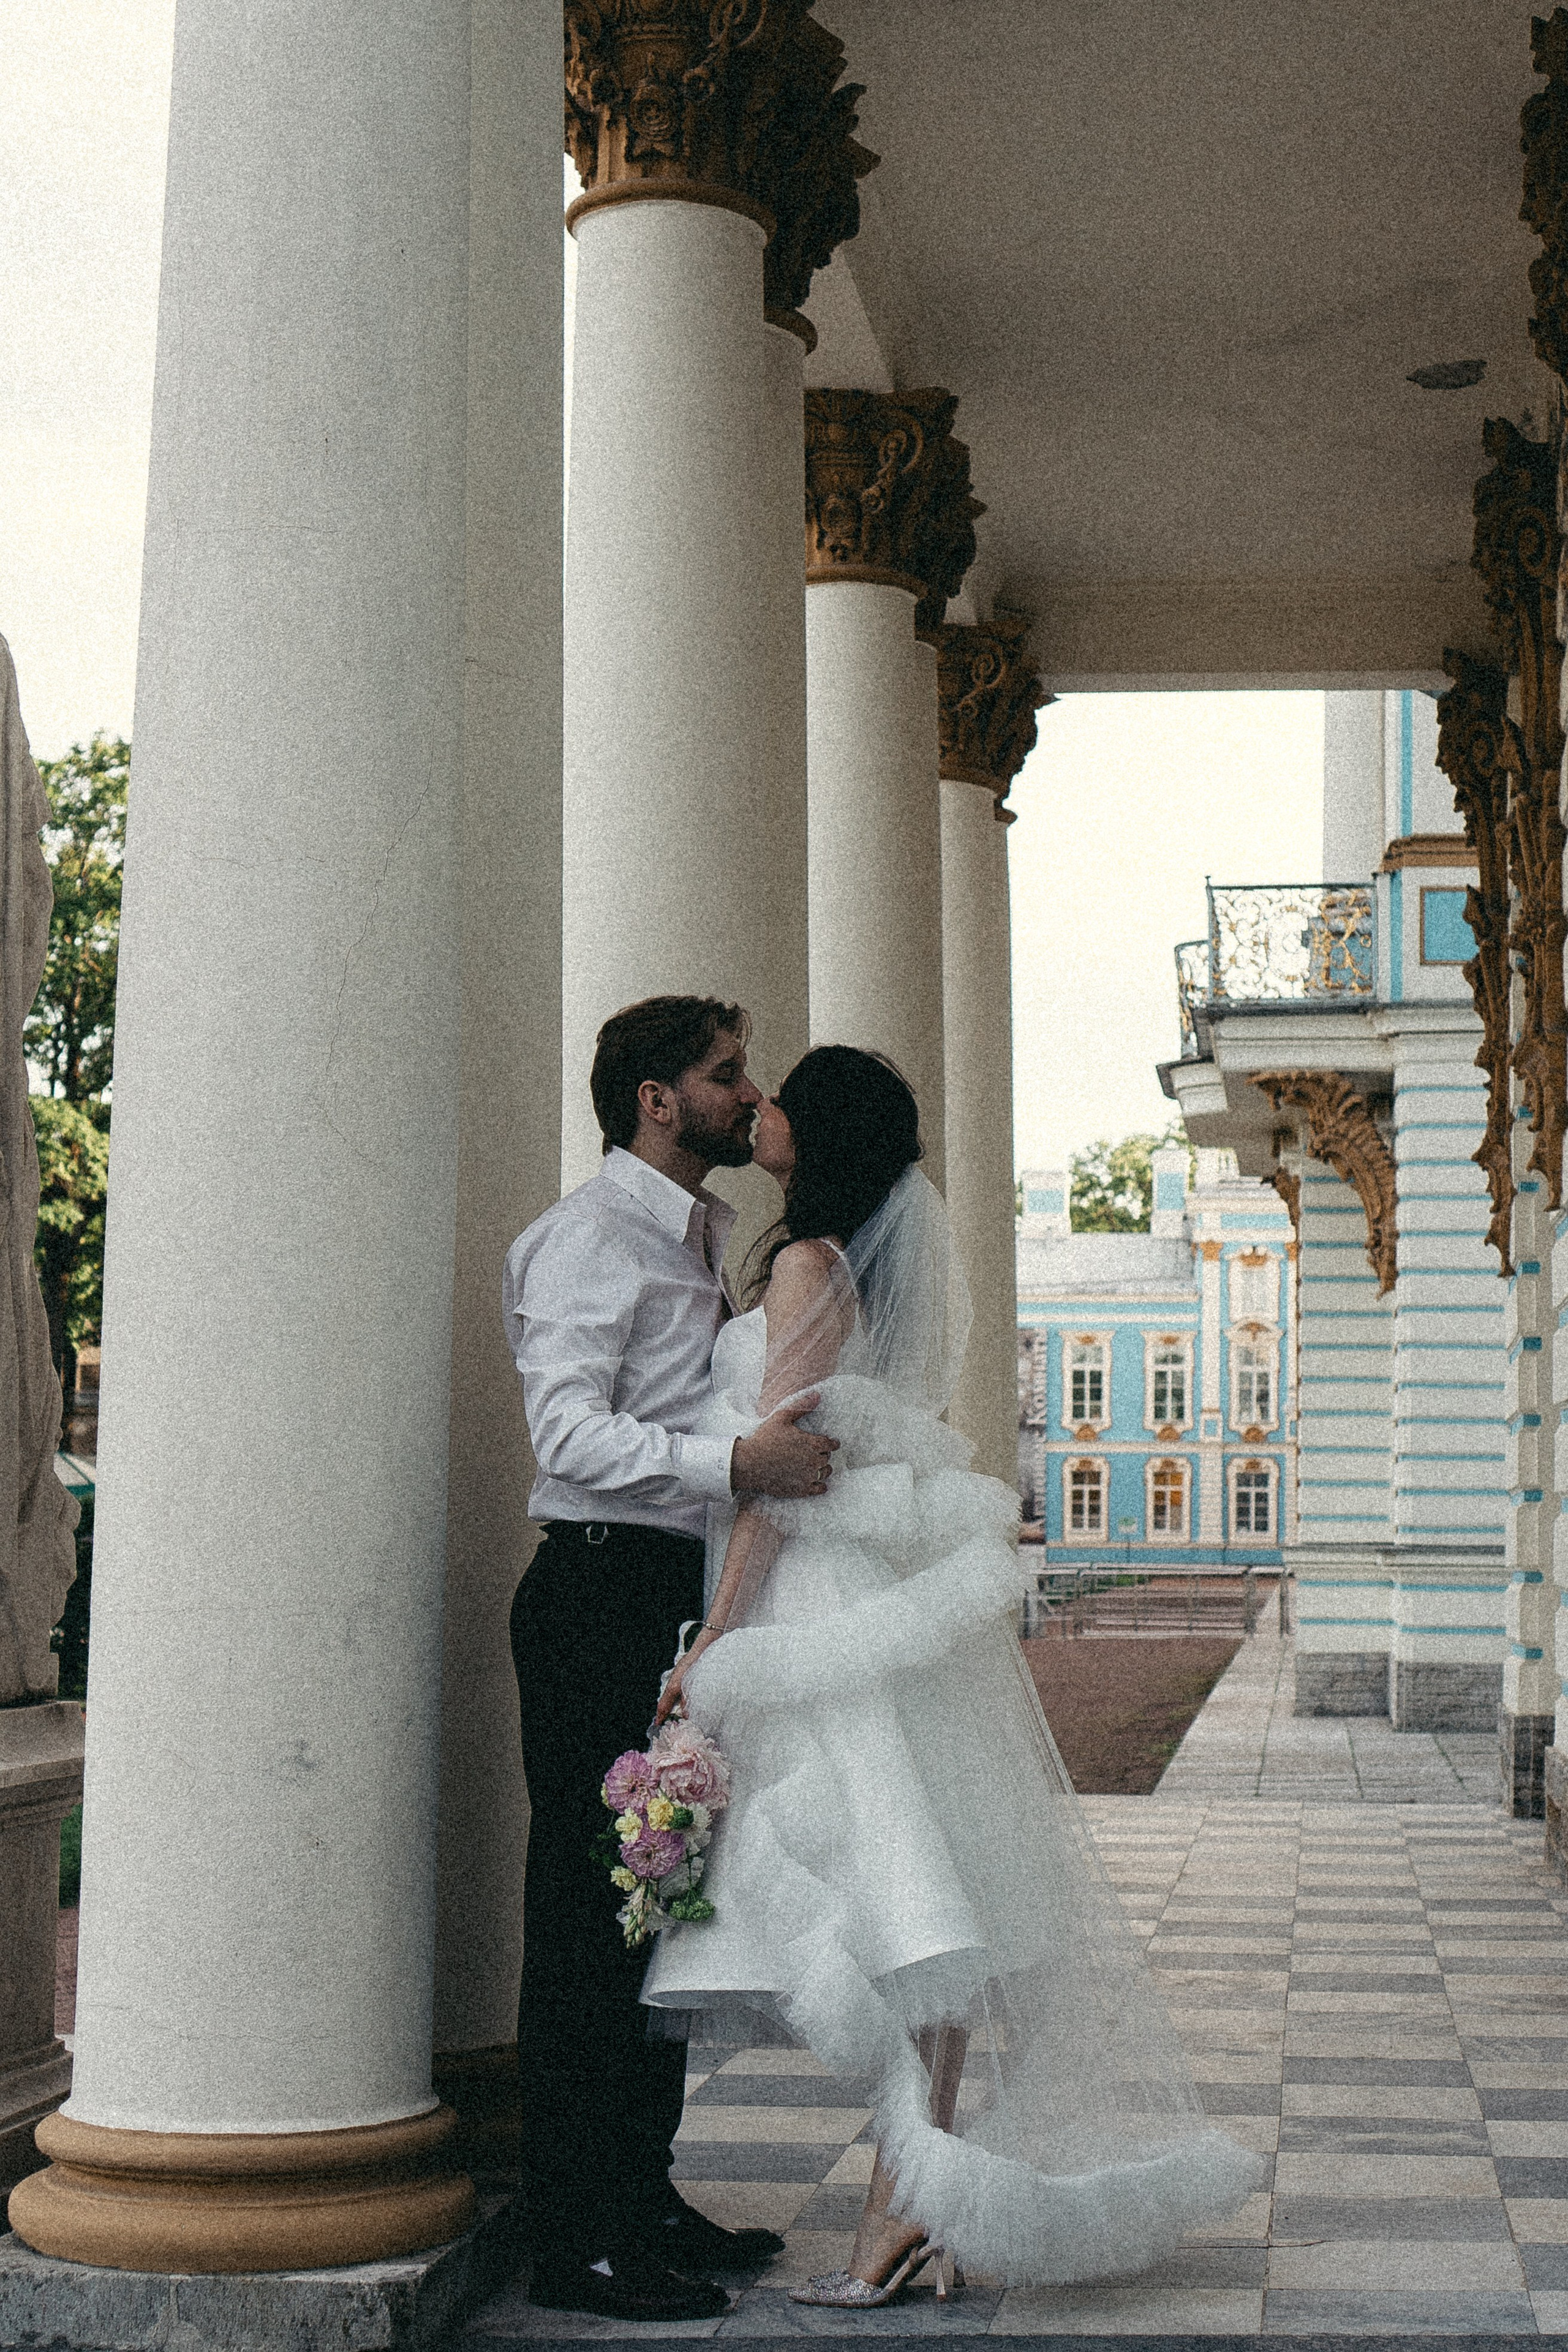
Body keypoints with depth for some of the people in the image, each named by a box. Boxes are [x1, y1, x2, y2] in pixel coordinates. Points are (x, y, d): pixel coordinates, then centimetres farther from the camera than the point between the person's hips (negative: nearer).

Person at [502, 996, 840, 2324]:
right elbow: (572, 1430, -21)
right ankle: (576, 2239, -1)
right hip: (603, 1592, -9)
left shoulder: (714, 1237, 20)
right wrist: (733, 1462, -32)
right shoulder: (592, 1236, -9)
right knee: (592, 1906, -6)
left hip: (691, 1596, 9)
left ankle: (643, 2197, 24)